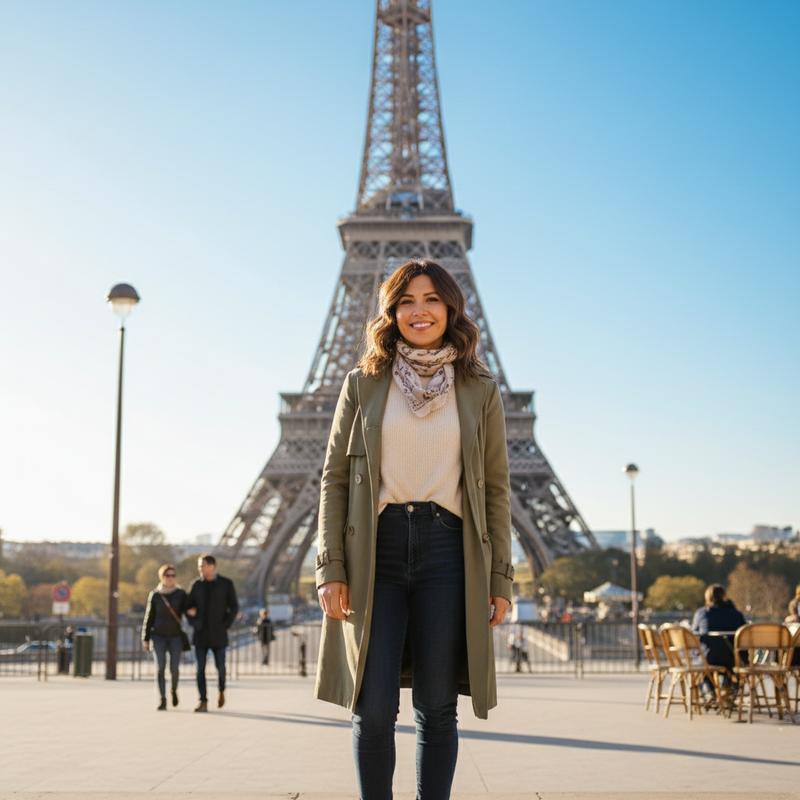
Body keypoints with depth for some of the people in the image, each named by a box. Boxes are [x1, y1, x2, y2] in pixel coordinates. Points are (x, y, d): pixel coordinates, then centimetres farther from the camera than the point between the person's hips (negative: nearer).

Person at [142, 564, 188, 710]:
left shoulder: (181, 594, 1)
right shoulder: (154, 595, 1)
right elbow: (149, 618, 4)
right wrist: (146, 639, 1)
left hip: (176, 636, 0)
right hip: (159, 636, 0)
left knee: (174, 668, -2)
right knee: (160, 668, -10)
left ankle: (174, 690, 28)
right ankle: (162, 700, -6)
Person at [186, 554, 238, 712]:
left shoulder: (226, 584, -2)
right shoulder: (196, 585, 5)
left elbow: (234, 607, -2)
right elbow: (188, 607, 11)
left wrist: (225, 625, -8)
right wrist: (194, 623, -4)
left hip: (218, 634, -2)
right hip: (200, 634, 2)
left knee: (220, 666, 0)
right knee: (200, 668, -3)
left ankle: (221, 690, 29)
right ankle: (203, 702, 1)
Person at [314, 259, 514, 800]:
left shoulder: (479, 390, 9)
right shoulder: (363, 385, 9)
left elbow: (496, 489, 9)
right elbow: (335, 478, 6)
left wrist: (501, 578, 4)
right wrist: (331, 568, -3)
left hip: (448, 549, 0)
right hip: (375, 550, 0)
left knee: (437, 708, 2)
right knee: (374, 708, -4)